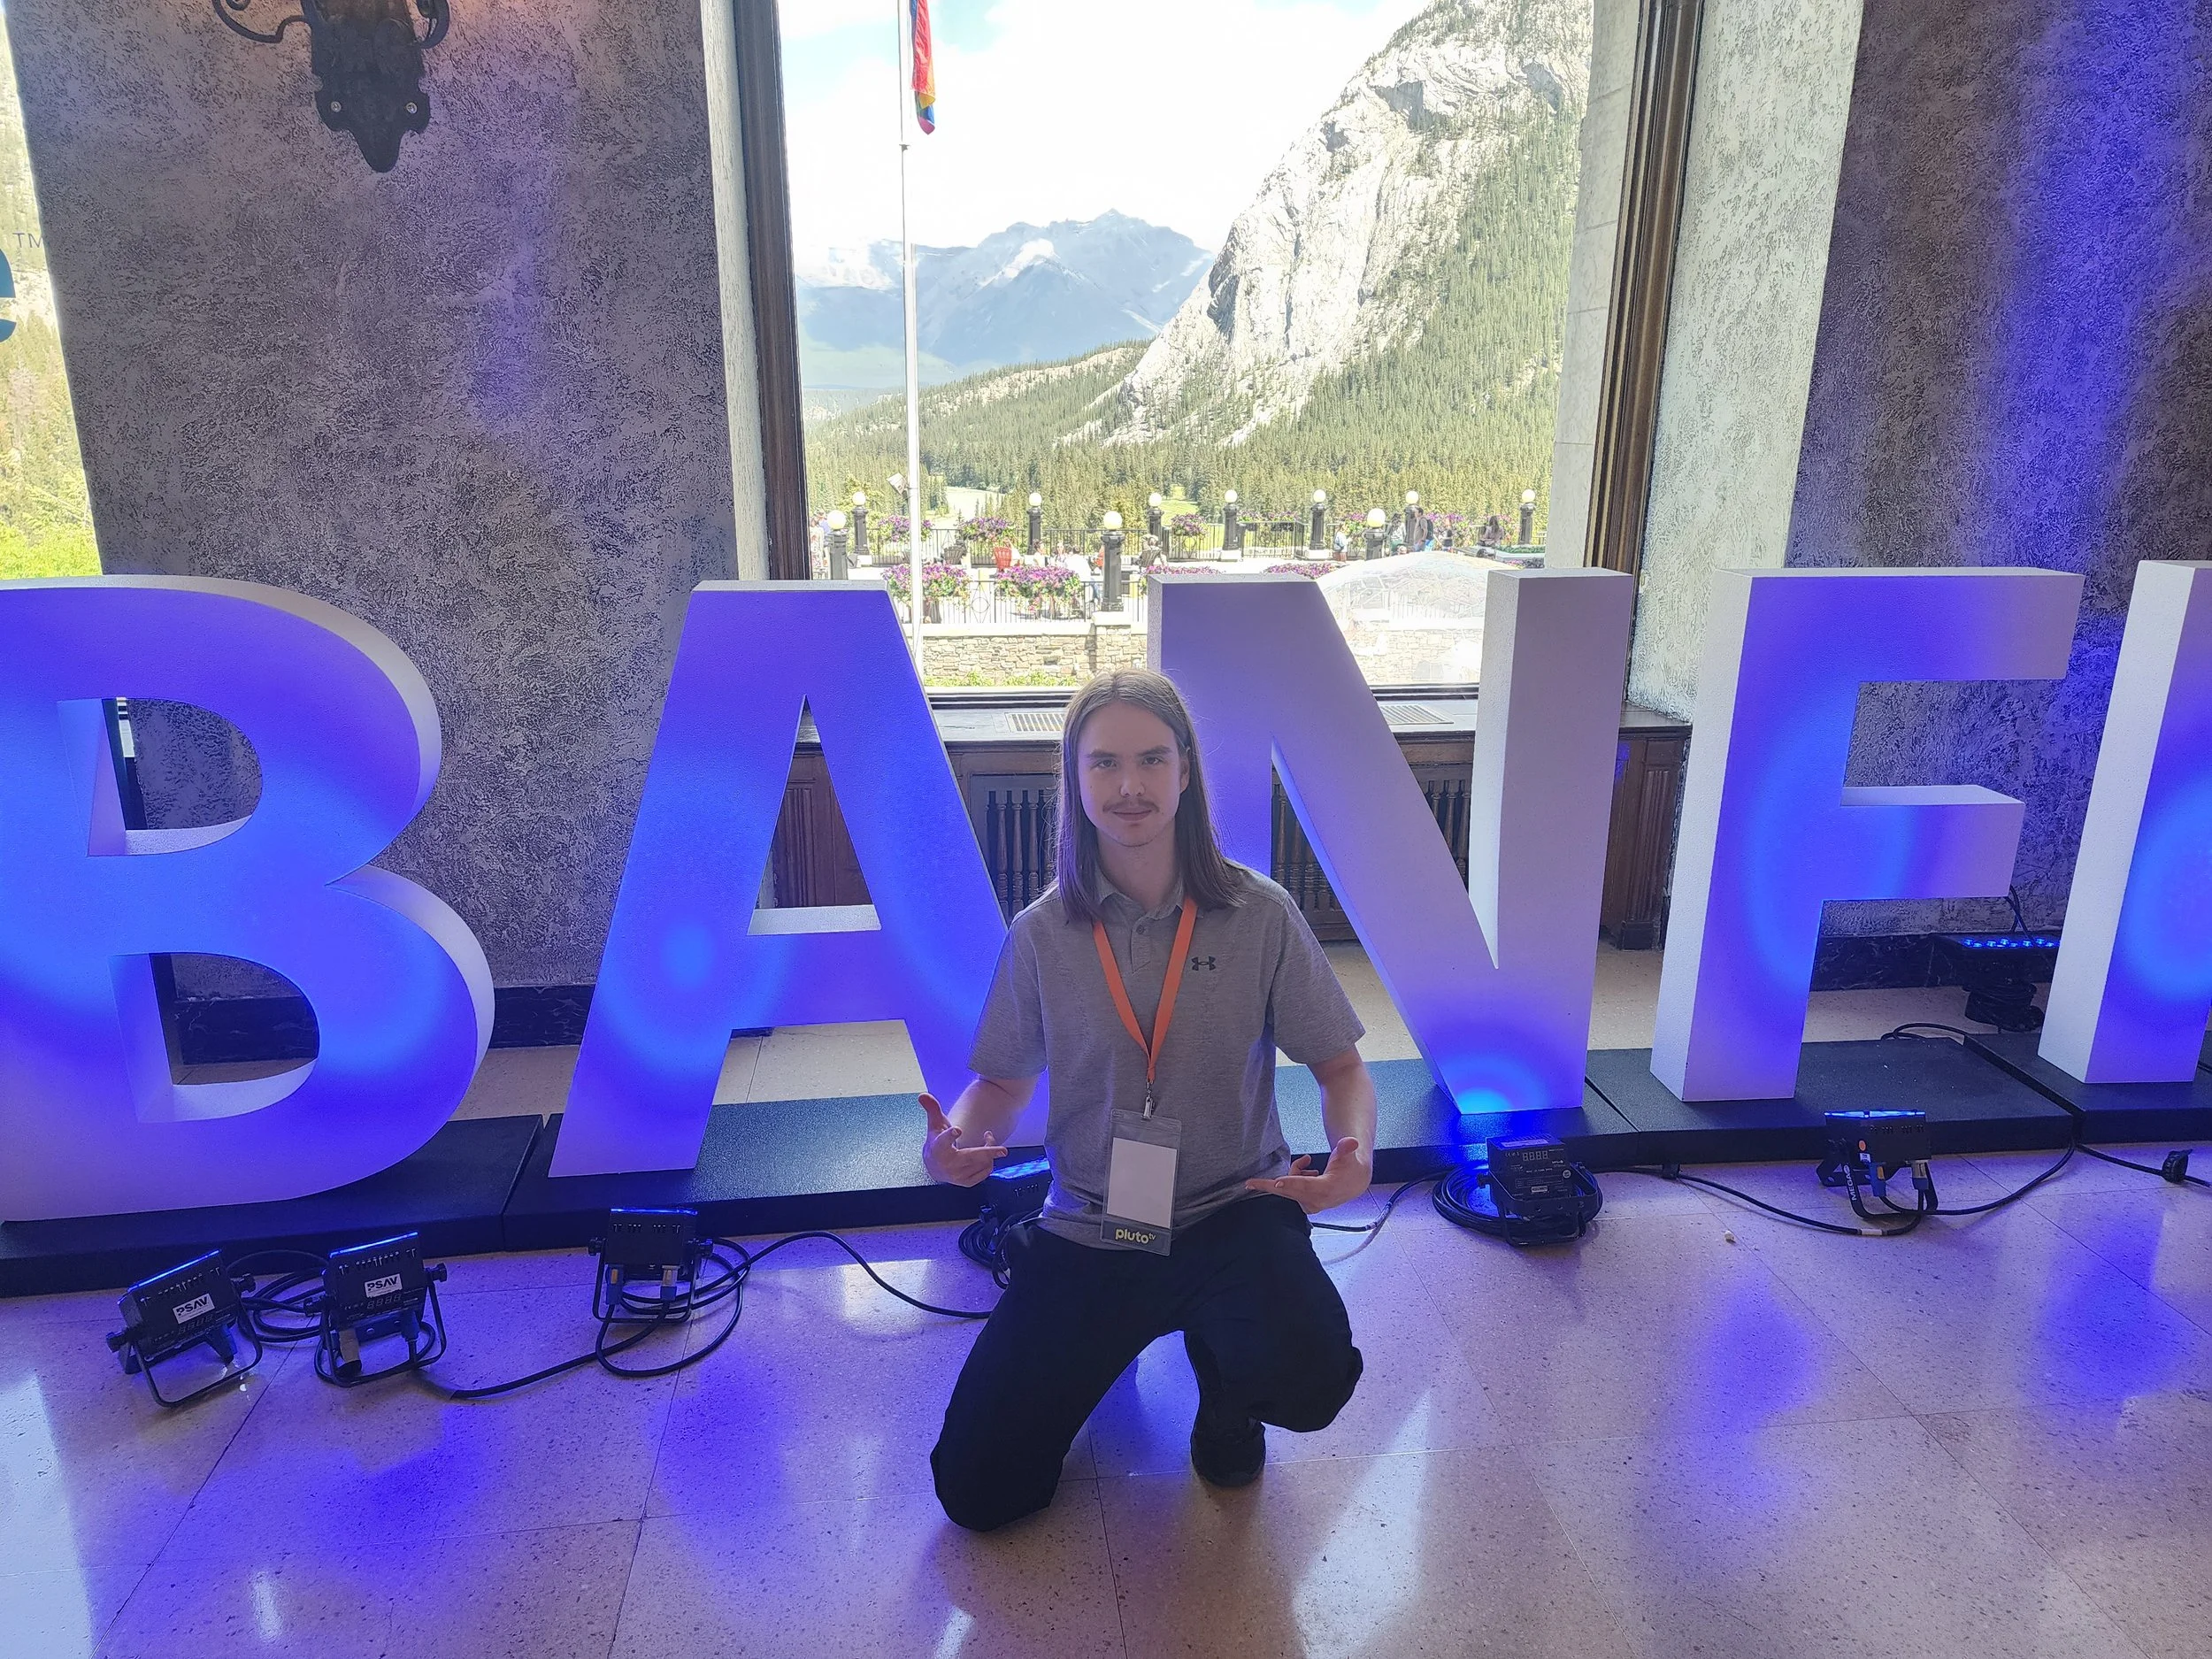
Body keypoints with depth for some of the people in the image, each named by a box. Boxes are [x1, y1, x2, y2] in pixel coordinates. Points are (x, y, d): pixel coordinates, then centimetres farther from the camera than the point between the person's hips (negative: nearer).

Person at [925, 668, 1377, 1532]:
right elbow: (1003, 1079, 7)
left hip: (1233, 1212, -1)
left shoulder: (1259, 916, -9)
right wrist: (955, 1137, -16)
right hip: (1088, 1231, 2)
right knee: (978, 1490, -1)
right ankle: (1117, 1336, 28)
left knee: (1308, 1384, -32)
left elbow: (1340, 1067, -1)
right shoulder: (1044, 933, -5)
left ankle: (1218, 1352, 9)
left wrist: (1355, 1152, -23)